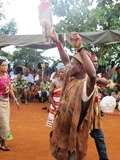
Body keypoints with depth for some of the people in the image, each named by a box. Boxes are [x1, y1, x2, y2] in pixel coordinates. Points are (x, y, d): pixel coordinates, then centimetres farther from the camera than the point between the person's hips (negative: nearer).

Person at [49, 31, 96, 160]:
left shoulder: (86, 84, -24)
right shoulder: (71, 79, 1)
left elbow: (92, 74, -47)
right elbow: (65, 60, 15)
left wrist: (80, 49, -50)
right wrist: (57, 42, 15)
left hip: (74, 129, -8)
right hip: (63, 127, 8)